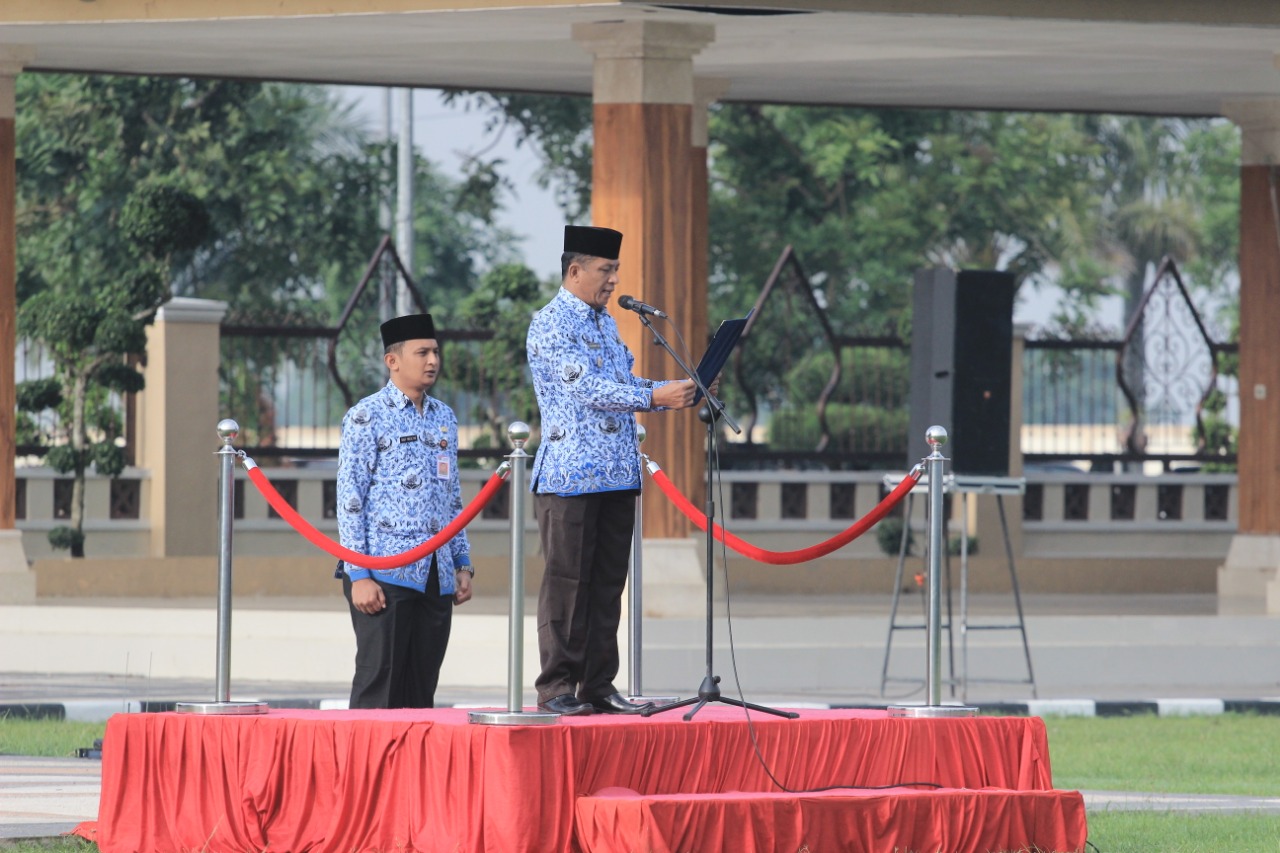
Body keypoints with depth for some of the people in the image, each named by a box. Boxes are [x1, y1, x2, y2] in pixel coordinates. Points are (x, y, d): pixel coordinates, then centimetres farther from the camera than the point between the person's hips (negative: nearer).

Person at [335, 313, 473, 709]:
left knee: (421, 690, 6)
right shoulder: (368, 417, -3)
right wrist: (358, 575, -13)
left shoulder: (444, 418, 16)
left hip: (436, 578, 6)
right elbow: (350, 499, -7)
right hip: (385, 576, -6)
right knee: (378, 687, -7)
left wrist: (462, 564, 15)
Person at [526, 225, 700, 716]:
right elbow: (587, 389, -19)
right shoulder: (550, 325, -10)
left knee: (607, 583, 7)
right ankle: (557, 688, 0)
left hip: (618, 476, 8)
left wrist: (679, 392, 7)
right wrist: (655, 397, -25)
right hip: (570, 479, -8)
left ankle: (598, 685, 11)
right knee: (567, 582, -4)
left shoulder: (606, 324, 18)